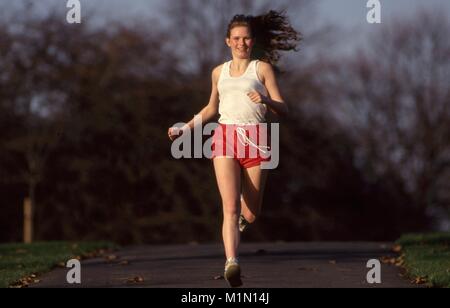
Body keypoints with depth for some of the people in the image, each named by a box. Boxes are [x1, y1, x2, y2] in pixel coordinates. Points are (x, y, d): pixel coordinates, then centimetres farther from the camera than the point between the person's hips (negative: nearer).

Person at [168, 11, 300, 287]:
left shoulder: (263, 68, 7)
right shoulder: (219, 72, 18)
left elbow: (283, 110, 1)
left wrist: (265, 100, -19)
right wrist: (186, 128, 23)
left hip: (255, 140, -1)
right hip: (225, 139, 1)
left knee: (250, 214, 2)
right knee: (230, 207, -17)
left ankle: (242, 219, 39)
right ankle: (232, 263, -28)